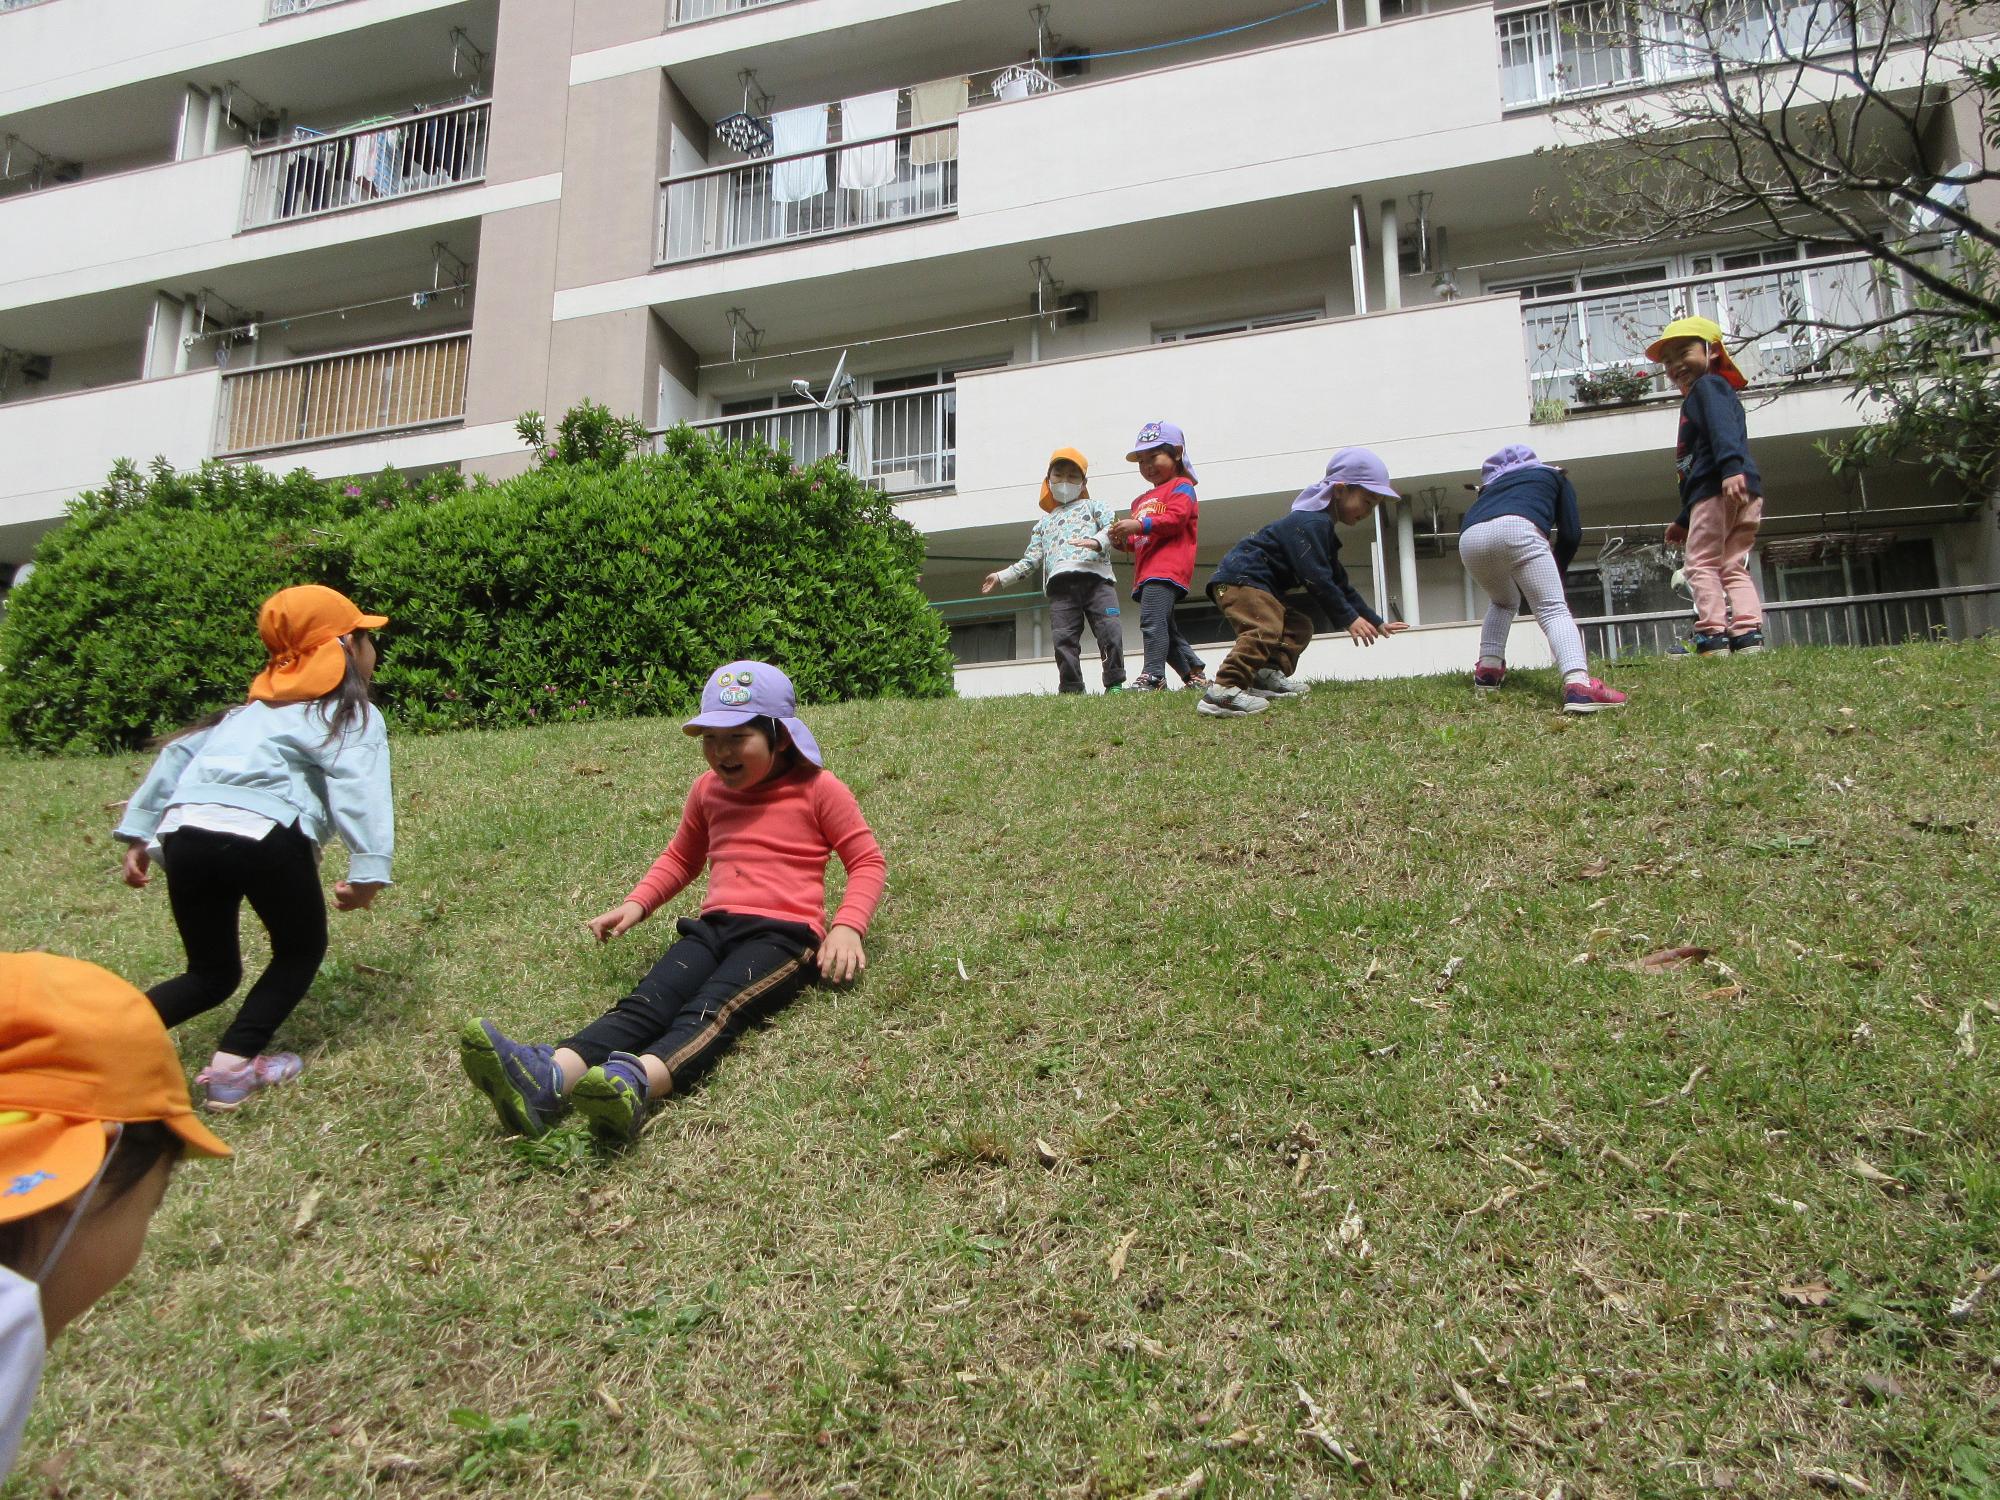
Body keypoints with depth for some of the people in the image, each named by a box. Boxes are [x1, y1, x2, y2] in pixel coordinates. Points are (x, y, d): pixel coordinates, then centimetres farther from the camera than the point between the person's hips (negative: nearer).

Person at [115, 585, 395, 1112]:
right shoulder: (351, 715, 9)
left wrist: (138, 832, 27)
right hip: (263, 835, -6)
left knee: (212, 973, 21)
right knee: (301, 950, 18)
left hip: (184, 833, 6)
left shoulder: (254, 709, 30)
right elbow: (357, 787, -8)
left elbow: (178, 753, 26)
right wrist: (369, 870, -16)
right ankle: (233, 1065, 8)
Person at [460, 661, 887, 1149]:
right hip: (715, 926, 5)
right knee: (649, 1000, -25)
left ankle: (637, 1082, -63)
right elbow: (679, 858, 35)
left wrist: (847, 927, -12)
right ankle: (550, 1078, -52)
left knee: (715, 1005, -34)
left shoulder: (818, 789, 4)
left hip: (783, 931, -4)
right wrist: (635, 904, 18)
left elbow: (868, 861, 4)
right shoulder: (708, 789, 20)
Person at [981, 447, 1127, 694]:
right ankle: (1071, 689, -5)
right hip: (1060, 584, 3)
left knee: (1110, 629, -14)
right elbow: (1030, 560, 29)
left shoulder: (1093, 506, 21)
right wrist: (1002, 577, 21)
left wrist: (1097, 541, -20)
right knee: (1063, 638, -8)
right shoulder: (1044, 523, 31)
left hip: (1095, 574, -3)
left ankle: (1115, 683, -9)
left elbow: (1112, 525, 1)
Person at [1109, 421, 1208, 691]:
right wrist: (1124, 542, 7)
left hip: (1167, 567, -10)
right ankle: (1195, 673, 17)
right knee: (1164, 627, 11)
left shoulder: (1180, 487, 4)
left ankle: (1153, 676, -28)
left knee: (1152, 619, -23)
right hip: (1146, 573, 10)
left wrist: (1139, 526, -20)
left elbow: (1175, 518, -15)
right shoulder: (1141, 501, 29)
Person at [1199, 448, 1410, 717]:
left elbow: (1340, 584, 23)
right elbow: (1316, 579, -22)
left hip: (1258, 584, 11)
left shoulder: (1324, 529, 21)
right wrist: (1349, 618, -18)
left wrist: (1375, 622, 20)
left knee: (1298, 625, 18)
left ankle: (1268, 675, 1)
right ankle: (1222, 692, -42)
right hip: (1240, 579, -11)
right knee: (1264, 629, -31)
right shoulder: (1311, 522, -14)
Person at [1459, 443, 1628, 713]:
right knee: (1554, 609, -8)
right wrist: (1555, 574, 35)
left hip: (1469, 537, 4)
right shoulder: (1555, 475, 35)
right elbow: (1571, 533, 20)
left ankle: (1487, 670, 21)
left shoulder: (1494, 481, 44)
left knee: (1504, 601, 32)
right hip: (1516, 529, -4)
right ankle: (1578, 685, -32)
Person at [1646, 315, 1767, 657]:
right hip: (1745, 494, 10)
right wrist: (1684, 521, 36)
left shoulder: (1706, 386, 3)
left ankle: (1713, 637, -16)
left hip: (1719, 489, -10)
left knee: (1702, 564, -9)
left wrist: (1731, 466, -37)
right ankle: (1749, 634, -4)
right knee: (1733, 566, 7)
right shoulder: (1711, 395, 33)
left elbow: (1723, 427, -20)